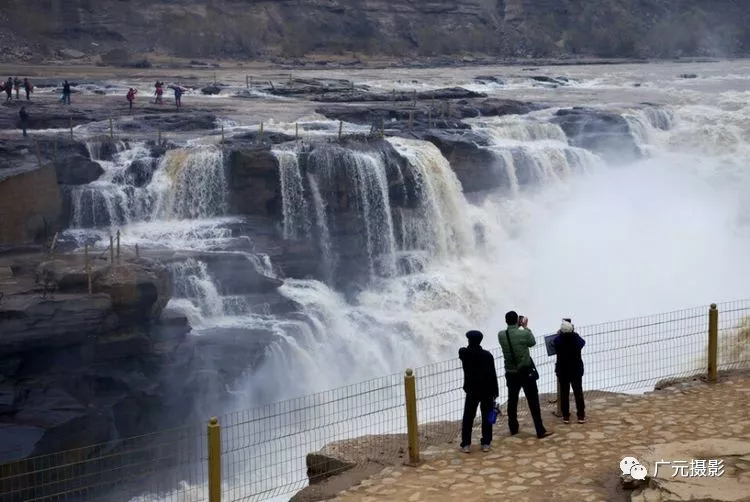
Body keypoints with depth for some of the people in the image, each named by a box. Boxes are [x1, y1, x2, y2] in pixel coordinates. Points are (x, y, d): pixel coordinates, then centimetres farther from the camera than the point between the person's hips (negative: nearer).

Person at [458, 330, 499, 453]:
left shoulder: (463, 353, -9)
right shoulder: (487, 355, -10)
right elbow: (493, 375, -8)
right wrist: (495, 391, -1)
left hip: (472, 391, 0)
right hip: (487, 391, 0)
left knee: (468, 418, 7)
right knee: (487, 417, 10)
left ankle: (466, 444, 5)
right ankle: (486, 443, 13)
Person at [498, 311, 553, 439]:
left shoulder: (501, 335, -6)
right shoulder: (524, 334, -15)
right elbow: (532, 342, 7)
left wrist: (519, 328, 14)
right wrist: (526, 327, 13)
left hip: (511, 373, 4)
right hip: (526, 372, -3)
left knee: (512, 401, 15)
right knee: (533, 401, 1)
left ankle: (513, 428, 23)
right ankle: (540, 431, 1)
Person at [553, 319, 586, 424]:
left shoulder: (558, 340, -16)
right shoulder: (577, 338, -15)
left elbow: (553, 342, 8)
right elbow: (583, 342, 9)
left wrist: (560, 334, 22)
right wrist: (573, 333, 18)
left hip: (562, 370, 0)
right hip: (576, 370, 0)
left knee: (564, 393, 7)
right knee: (578, 392, 9)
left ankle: (566, 416, 10)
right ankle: (581, 416, 11)